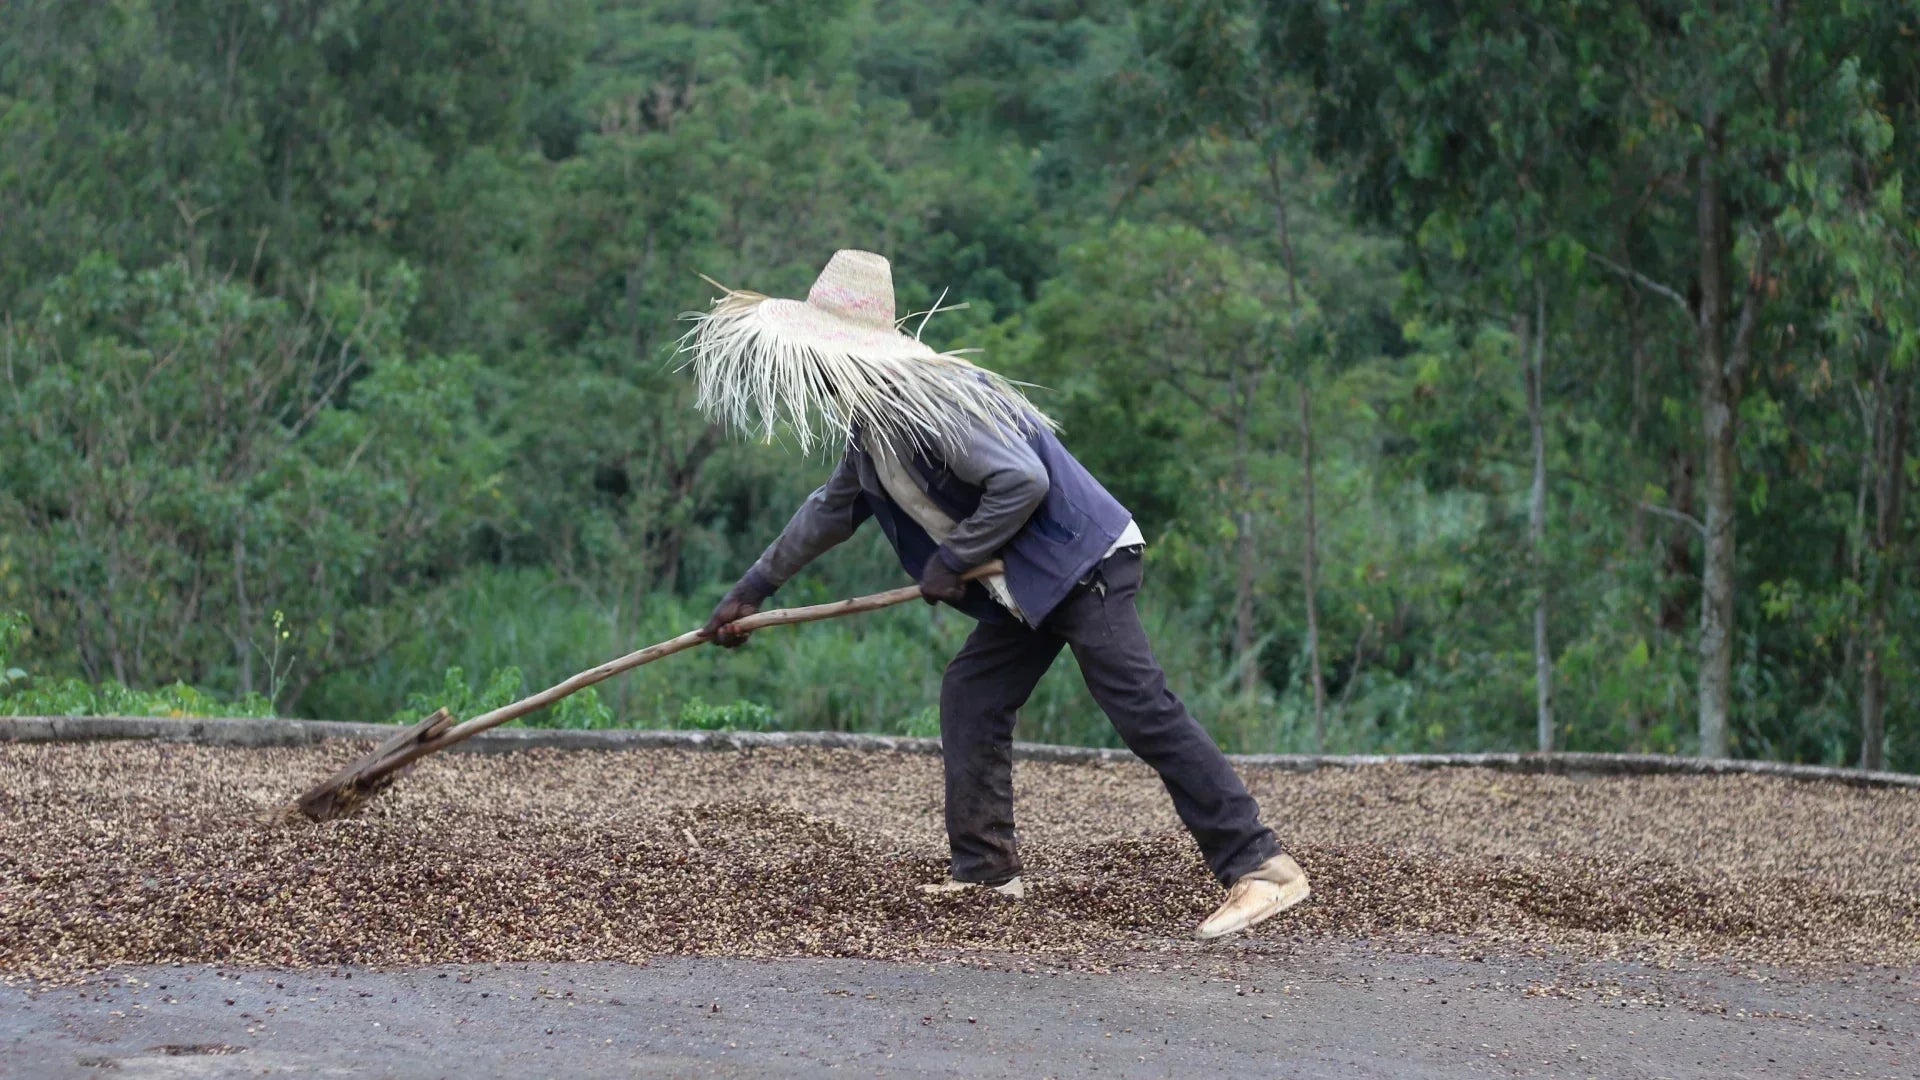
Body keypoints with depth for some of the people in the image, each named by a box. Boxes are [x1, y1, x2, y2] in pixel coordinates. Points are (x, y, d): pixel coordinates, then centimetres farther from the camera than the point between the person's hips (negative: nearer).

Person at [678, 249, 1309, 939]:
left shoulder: (930, 400, -21)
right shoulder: (868, 422, 12)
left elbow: (1021, 481, -27)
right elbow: (832, 510, 26)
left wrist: (953, 559, -16)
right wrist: (752, 590, 30)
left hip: (1082, 563, -11)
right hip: (1029, 586, 11)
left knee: (1144, 713, -16)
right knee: (970, 699, 10)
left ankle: (1261, 869, -20)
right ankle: (985, 870, 15)